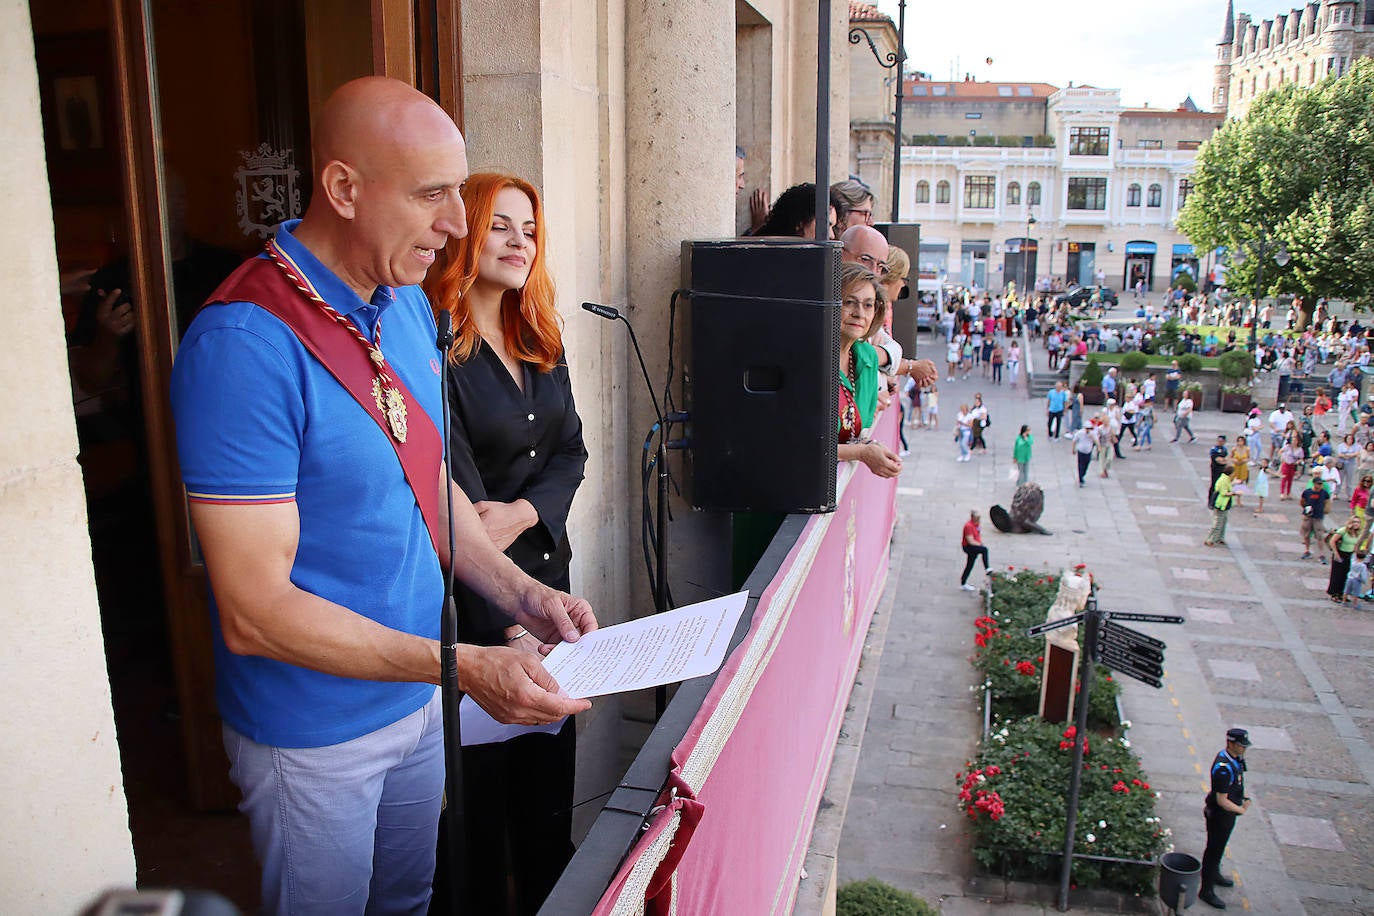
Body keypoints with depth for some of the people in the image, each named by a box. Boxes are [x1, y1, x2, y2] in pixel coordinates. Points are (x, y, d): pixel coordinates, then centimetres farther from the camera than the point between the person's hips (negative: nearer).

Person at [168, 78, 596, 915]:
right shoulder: (244, 345, -26)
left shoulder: (410, 304, 1)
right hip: (315, 732, -7)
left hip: (420, 695, 7)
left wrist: (520, 594, -3)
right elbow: (255, 611, -26)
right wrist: (463, 664, -29)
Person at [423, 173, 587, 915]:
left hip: (545, 571, 7)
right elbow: (454, 503, -21)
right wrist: (506, 631, -25)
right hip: (475, 599, -7)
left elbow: (571, 451, 8)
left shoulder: (540, 342, 9)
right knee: (486, 769, 9)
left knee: (550, 767, 19)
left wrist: (525, 512, -14)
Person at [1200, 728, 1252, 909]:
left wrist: (1244, 797, 1)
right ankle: (1206, 891, 14)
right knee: (1214, 850, 3)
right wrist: (1241, 810, -15)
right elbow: (1222, 801, -29)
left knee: (1219, 847, 28)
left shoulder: (1235, 759, -1)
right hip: (1220, 815, -9)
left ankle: (1215, 875, 49)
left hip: (1228, 813, 9)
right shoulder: (1223, 768, -32)